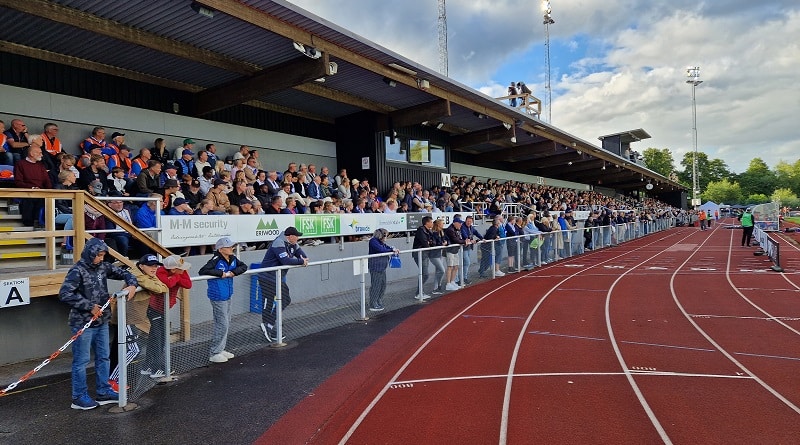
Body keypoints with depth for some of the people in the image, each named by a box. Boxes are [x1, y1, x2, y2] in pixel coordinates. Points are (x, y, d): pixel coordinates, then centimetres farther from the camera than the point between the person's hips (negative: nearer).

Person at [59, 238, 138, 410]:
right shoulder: (77, 271, -15)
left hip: (102, 322, 7)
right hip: (83, 324, -7)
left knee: (103, 357, 14)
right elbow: (65, 294, -23)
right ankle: (79, 397, 17)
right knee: (81, 360, 4)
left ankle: (104, 392, 25)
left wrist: (132, 284, -6)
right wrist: (90, 307, -20)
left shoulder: (103, 267, 5)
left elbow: (123, 273, 15)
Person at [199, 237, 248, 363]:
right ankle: (214, 354, 8)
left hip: (227, 296, 8)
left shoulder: (233, 259, 4)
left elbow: (244, 266, 2)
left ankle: (220, 349, 30)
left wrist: (232, 272, -14)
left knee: (226, 323, 17)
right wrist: (221, 273, -25)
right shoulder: (216, 260, -18)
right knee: (222, 325, -4)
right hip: (218, 297, -8)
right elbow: (203, 271, -26)